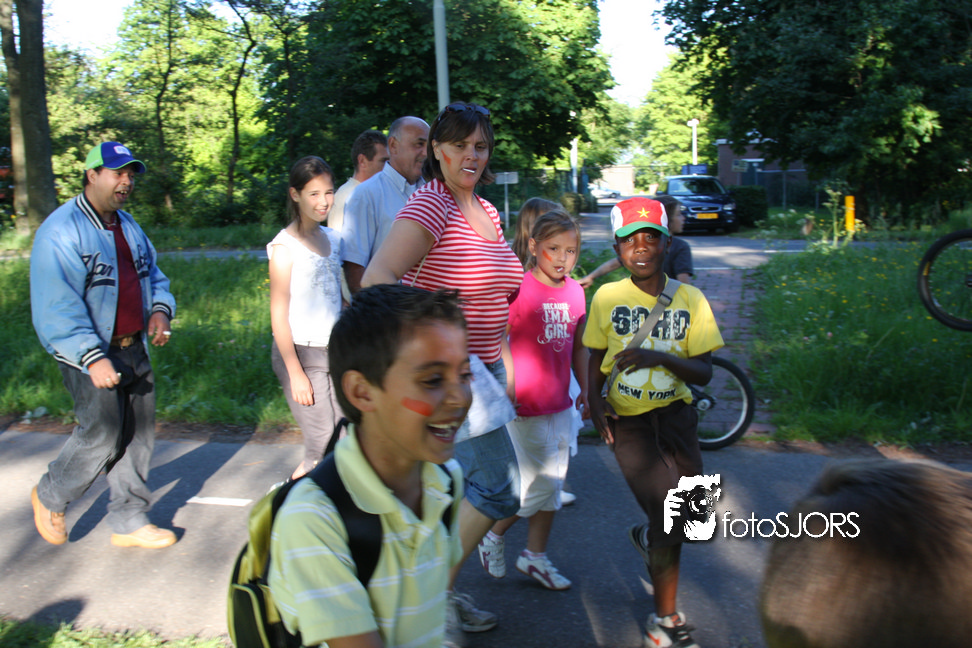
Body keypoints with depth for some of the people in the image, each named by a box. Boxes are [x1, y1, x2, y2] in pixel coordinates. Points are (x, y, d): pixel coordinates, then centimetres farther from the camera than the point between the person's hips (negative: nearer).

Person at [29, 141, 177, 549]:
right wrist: (93, 358, -27)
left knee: (138, 435, 9)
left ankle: (130, 521, 22)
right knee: (102, 435, -6)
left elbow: (152, 274, 22)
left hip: (133, 349, 8)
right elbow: (57, 306, -20)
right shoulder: (62, 231, -14)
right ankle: (50, 496, 23)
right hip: (88, 354, -8)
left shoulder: (127, 226, 13)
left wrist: (160, 309, 0)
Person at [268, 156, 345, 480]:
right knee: (323, 446, -7)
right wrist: (296, 373, -13)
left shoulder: (333, 239, 11)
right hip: (301, 353, -6)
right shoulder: (285, 246, -8)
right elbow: (279, 315, -10)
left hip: (334, 353, 6)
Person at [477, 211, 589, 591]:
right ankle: (494, 535, 23)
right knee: (538, 485, -2)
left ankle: (535, 556, 28)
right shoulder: (520, 288, -14)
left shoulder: (575, 292, 6)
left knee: (554, 483, 13)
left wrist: (585, 388, 11)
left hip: (561, 405, 7)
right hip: (526, 407, -7)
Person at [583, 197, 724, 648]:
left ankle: (650, 538, 44)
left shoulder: (689, 300, -4)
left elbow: (703, 372, -7)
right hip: (627, 419, -2)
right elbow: (596, 356, 9)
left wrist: (659, 357, -23)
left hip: (674, 413, 3)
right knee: (671, 514, -11)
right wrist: (595, 401, -6)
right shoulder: (606, 298, -5)